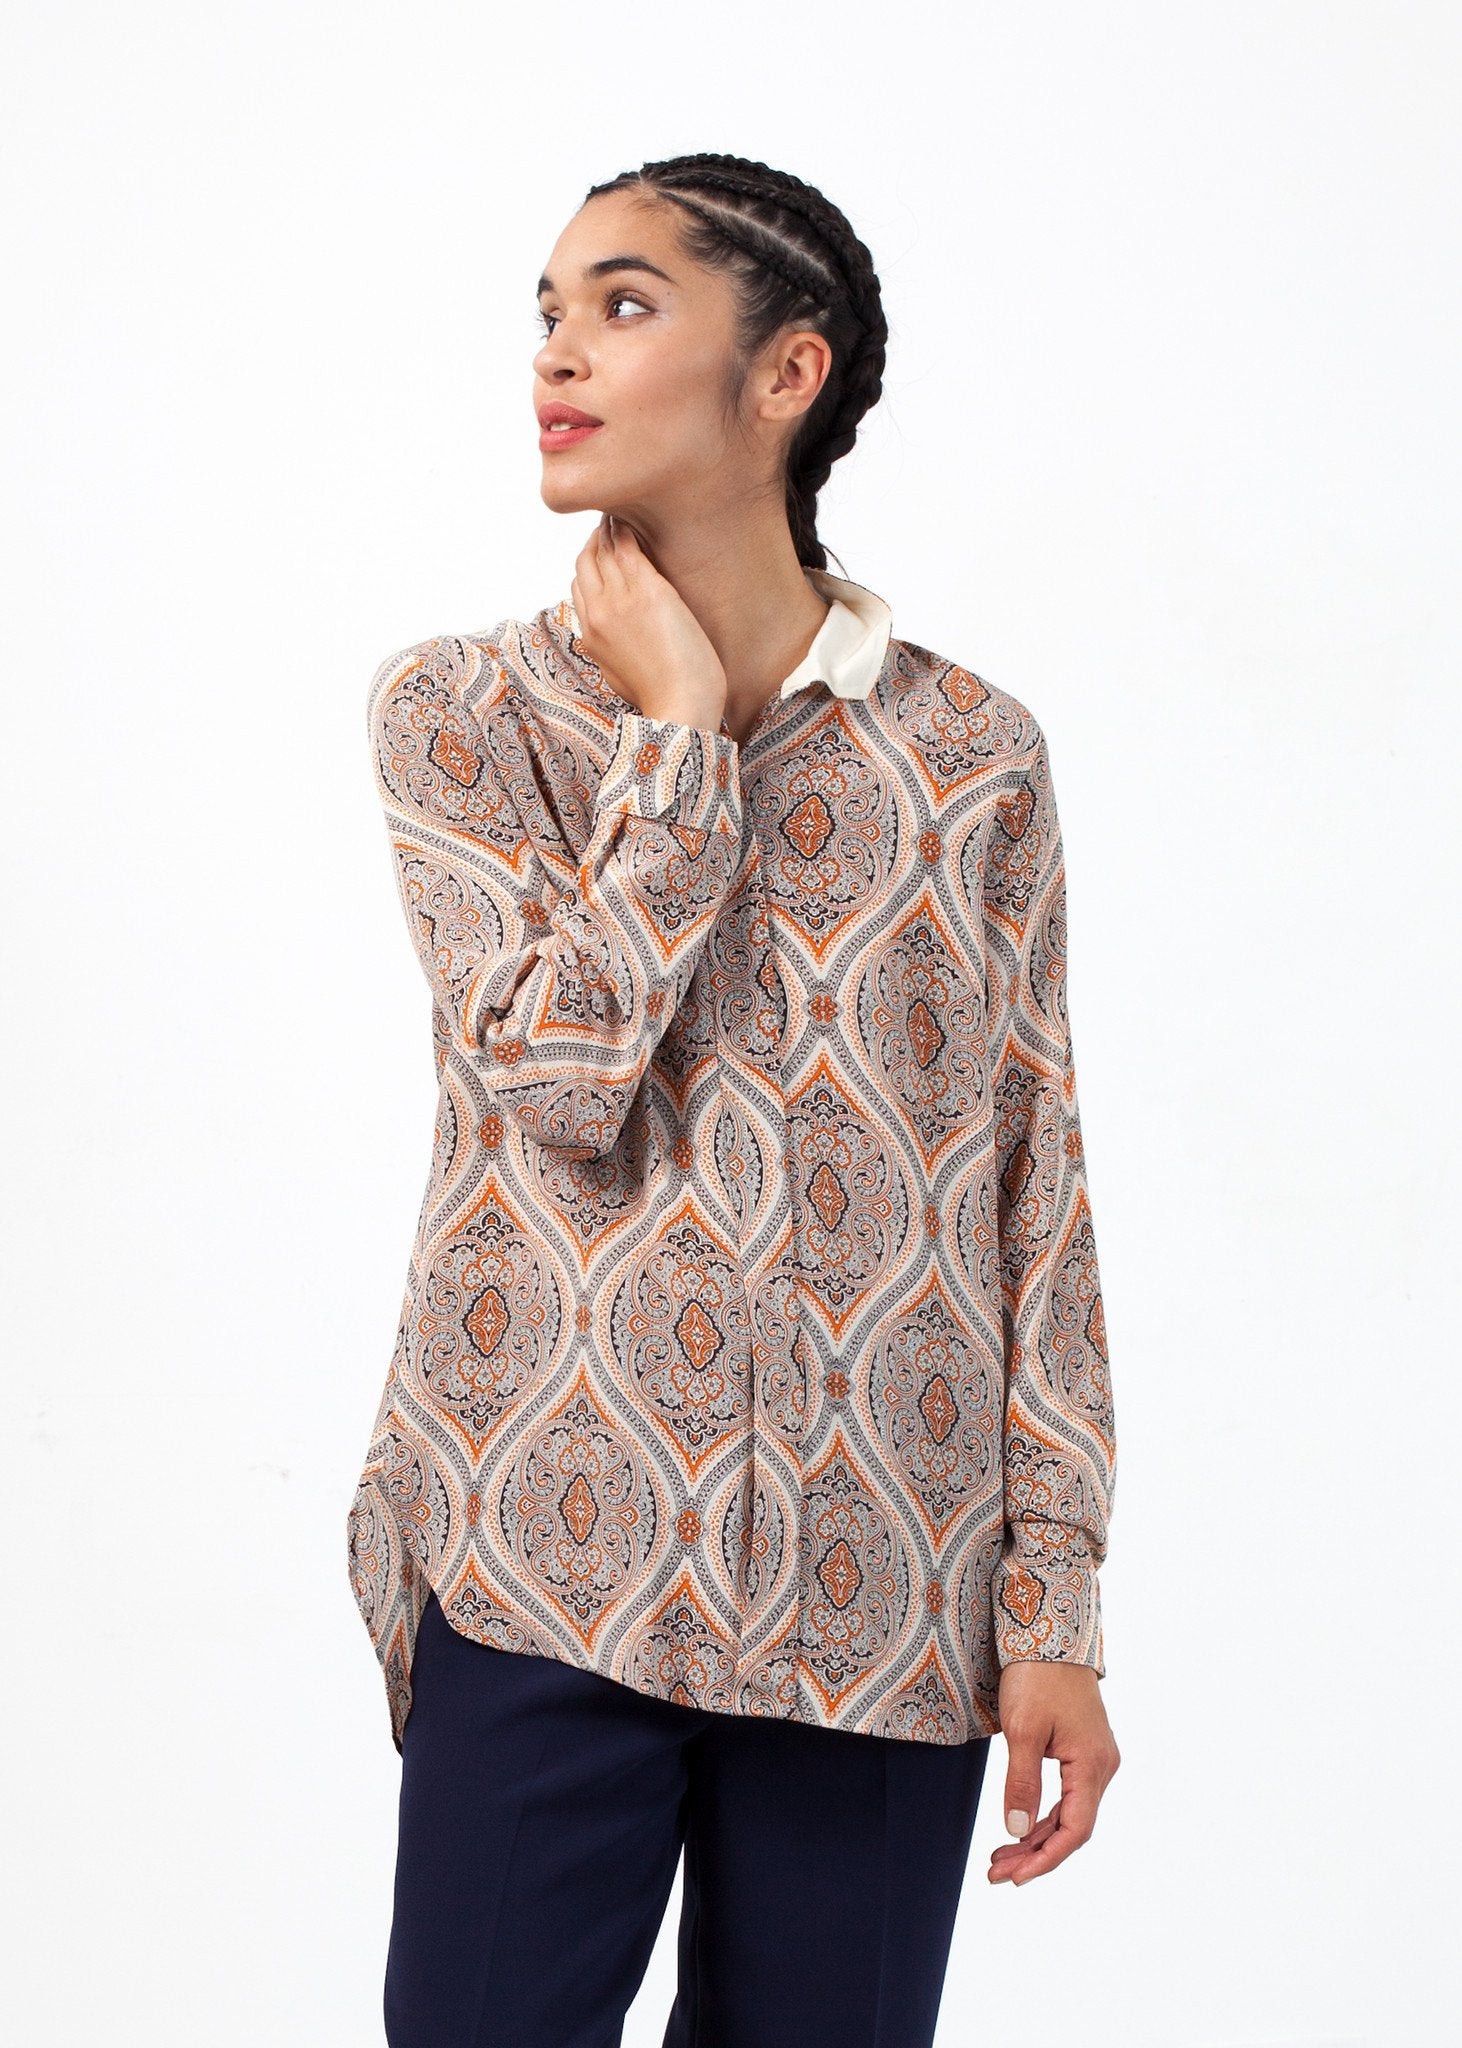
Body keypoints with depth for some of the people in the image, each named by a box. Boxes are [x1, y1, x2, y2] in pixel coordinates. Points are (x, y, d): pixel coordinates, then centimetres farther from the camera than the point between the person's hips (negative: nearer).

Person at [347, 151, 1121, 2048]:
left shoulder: (970, 753, 3)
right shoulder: (457, 710, 2)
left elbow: (1036, 1197, 3)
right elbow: (558, 1079, -13)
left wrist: (1055, 1610, 1)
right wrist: (679, 728, -9)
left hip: (881, 1598, 1)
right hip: (552, 1559, -1)